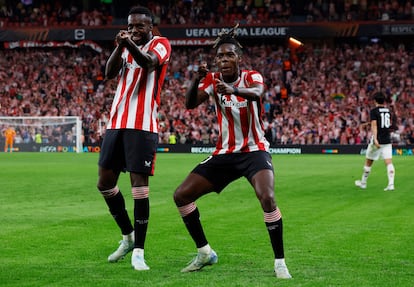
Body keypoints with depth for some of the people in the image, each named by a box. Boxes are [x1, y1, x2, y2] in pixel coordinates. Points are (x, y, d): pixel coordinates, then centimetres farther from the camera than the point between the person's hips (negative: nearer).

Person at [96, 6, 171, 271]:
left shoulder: (160, 44, -1)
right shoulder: (127, 48, 17)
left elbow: (149, 62, -24)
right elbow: (109, 73, 1)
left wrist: (130, 45, -44)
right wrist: (120, 46, -16)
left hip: (143, 125, -7)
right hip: (117, 122, 7)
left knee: (140, 185, -10)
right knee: (105, 182, 9)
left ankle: (138, 251, -4)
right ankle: (128, 236, 26)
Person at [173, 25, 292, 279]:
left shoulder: (252, 77, -11)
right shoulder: (212, 80, -1)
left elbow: (257, 92, -36)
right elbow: (190, 104, -18)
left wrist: (235, 91, -59)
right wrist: (196, 80, -38)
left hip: (255, 151, -4)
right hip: (225, 153, 5)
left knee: (267, 198, -30)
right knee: (181, 196, -2)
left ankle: (280, 262, -16)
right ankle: (205, 253, 14)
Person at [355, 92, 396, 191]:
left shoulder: (374, 111, -7)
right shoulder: (388, 111, 10)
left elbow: (374, 125, -18)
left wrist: (375, 139, -26)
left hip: (377, 140, -4)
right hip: (387, 140, 4)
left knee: (368, 162, 11)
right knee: (389, 162, -5)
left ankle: (363, 183, 23)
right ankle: (391, 184, -19)